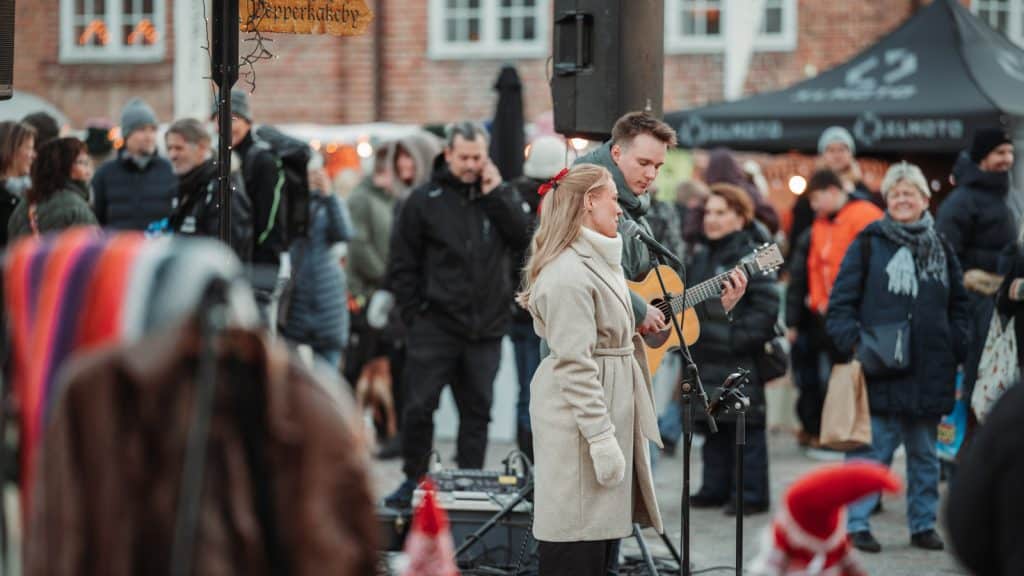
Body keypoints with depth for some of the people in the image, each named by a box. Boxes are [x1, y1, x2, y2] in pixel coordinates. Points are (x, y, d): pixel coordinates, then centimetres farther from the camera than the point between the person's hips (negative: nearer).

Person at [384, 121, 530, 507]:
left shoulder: (500, 196, 10)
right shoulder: (425, 200, 1)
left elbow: (523, 238, -5)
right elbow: (403, 265, 2)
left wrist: (496, 193, -8)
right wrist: (414, 314, -4)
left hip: (486, 328, 2)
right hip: (436, 326, -2)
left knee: (477, 410, 7)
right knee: (419, 407, -3)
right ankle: (413, 480, 11)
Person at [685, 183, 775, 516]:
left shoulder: (750, 256, -10)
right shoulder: (701, 257, 15)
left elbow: (767, 305, -16)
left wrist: (741, 337, -19)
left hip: (740, 360, -8)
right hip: (706, 357, 8)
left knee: (746, 426, -3)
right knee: (713, 425, 13)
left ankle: (751, 494, 2)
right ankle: (716, 487, 22)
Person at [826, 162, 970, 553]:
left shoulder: (940, 249, 13)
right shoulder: (868, 244, 1)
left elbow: (959, 307, 17)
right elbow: (841, 301, -2)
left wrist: (956, 352, 6)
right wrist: (853, 344, -14)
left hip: (929, 373, 4)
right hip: (880, 371, -4)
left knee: (924, 454, 11)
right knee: (871, 450, -6)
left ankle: (923, 524, 20)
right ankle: (855, 524, -1)